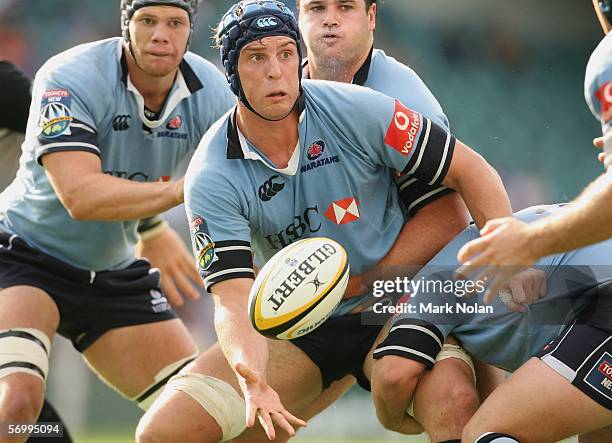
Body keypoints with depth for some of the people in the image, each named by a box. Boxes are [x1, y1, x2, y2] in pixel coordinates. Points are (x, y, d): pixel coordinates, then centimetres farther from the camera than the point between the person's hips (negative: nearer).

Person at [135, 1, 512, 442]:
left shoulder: (354, 109, -16)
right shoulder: (211, 179, -13)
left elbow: (471, 171, -7)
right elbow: (234, 299, -20)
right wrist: (252, 380, -40)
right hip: (294, 326, 2)